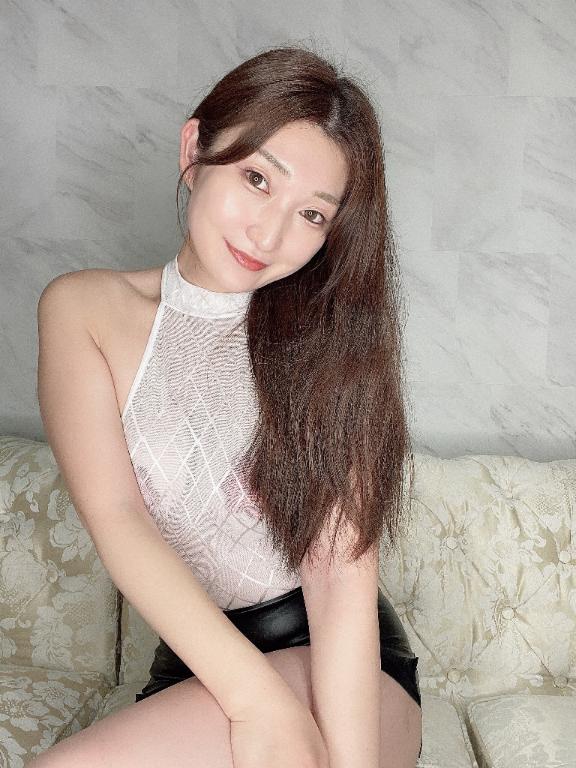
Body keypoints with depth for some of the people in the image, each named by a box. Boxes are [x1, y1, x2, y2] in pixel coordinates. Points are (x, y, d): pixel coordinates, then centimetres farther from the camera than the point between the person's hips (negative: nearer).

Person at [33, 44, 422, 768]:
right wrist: (261, 701, -21)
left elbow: (340, 575, -11)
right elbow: (115, 519, -12)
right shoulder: (85, 309, -1)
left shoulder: (331, 335, -3)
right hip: (194, 666, 2)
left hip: (343, 670, -1)